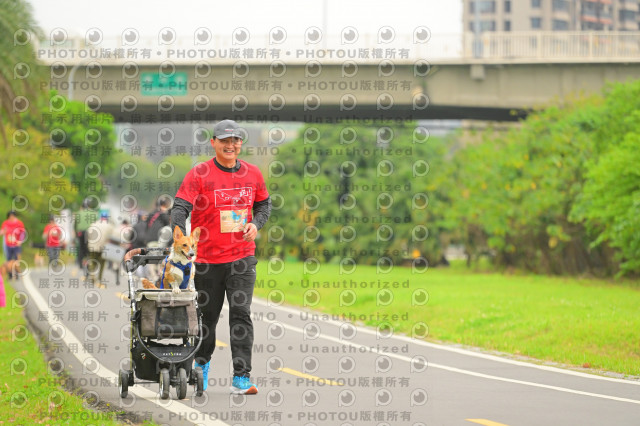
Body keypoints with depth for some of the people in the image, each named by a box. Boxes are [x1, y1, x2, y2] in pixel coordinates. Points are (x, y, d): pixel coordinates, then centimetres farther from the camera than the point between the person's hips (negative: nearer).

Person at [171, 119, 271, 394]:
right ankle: (202, 363, 39)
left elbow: (264, 204, 19)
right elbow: (180, 207, -17)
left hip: (242, 257, 2)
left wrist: (256, 224, -2)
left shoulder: (252, 174, 5)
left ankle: (242, 378, -12)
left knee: (241, 314, -9)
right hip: (207, 258, -1)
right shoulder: (199, 175, -8)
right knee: (207, 316, 12)